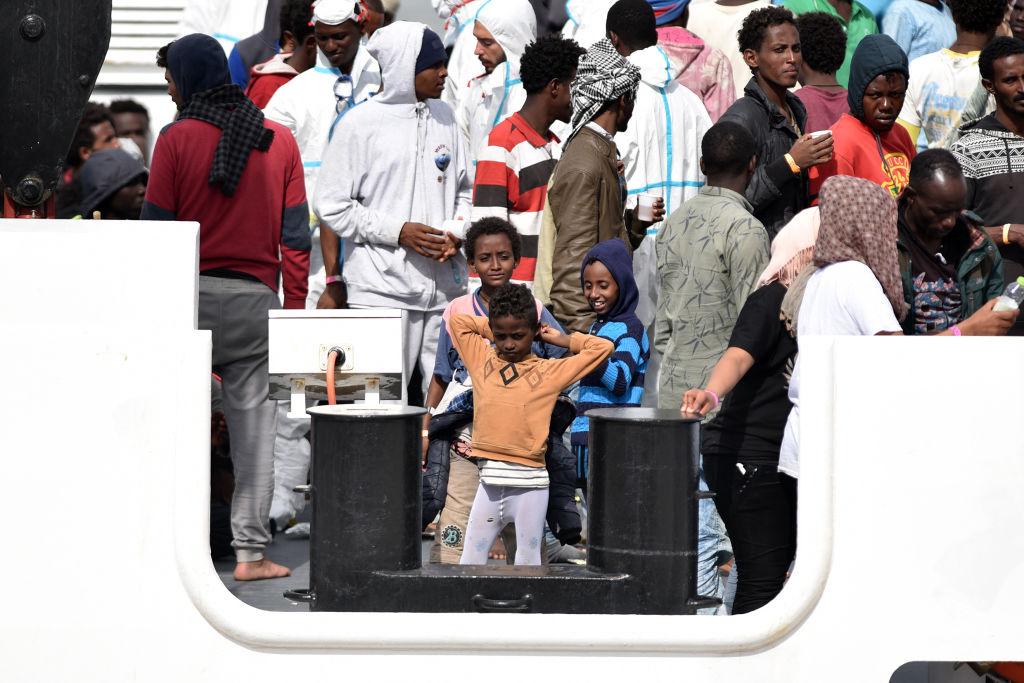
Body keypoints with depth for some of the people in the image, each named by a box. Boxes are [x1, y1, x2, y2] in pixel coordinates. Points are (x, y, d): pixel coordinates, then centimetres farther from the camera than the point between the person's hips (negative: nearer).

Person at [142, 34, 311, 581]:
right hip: (256, 299, 2)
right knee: (254, 425, 3)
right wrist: (295, 308, 10)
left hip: (189, 292, -2)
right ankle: (251, 551, 0)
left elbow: (156, 228, -4)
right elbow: (295, 235, 6)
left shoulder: (177, 138, -3)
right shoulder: (279, 141, 7)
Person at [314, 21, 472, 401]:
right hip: (383, 288, -5)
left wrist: (456, 233, 0)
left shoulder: (443, 116, 12)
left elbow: (464, 189, 20)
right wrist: (398, 231, -11)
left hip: (445, 286, 5)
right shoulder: (360, 123, -4)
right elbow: (331, 205, -4)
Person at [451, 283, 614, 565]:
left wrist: (561, 339, 10)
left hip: (530, 485, -2)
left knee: (528, 561, 5)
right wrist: (490, 330, 17)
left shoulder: (550, 370, 3)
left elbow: (602, 348, 3)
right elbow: (457, 319, 17)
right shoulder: (481, 360, 10)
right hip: (490, 481, 2)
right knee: (470, 560, 3)